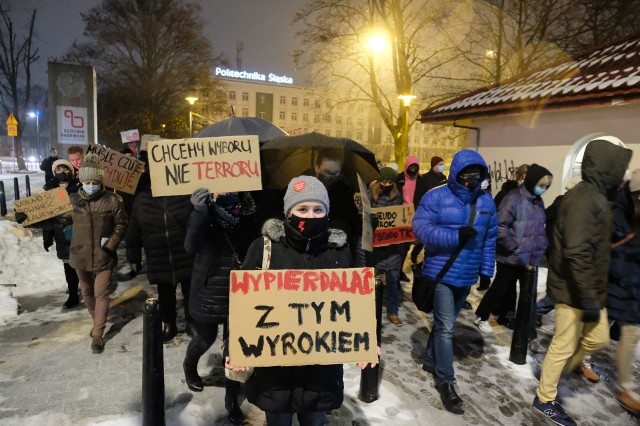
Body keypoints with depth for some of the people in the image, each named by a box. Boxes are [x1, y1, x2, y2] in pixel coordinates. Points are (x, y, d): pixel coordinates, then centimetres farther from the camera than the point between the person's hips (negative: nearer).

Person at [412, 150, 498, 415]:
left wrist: (486, 271, 8)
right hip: (441, 273, -5)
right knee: (446, 327, -2)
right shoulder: (436, 196, -12)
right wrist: (456, 236, -27)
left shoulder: (486, 201, 4)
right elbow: (420, 228, -19)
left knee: (445, 323, 20)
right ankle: (445, 381, 12)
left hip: (467, 276, 5)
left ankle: (431, 360, 40)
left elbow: (490, 239, 10)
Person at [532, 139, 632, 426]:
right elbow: (576, 253, -29)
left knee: (598, 337, 20)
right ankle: (545, 399, 23)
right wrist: (588, 297, -26)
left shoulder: (594, 196, 11)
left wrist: (594, 293, 22)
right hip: (574, 290, -10)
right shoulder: (584, 198, -22)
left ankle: (553, 371, 36)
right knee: (564, 345, 4)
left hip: (589, 288, 10)